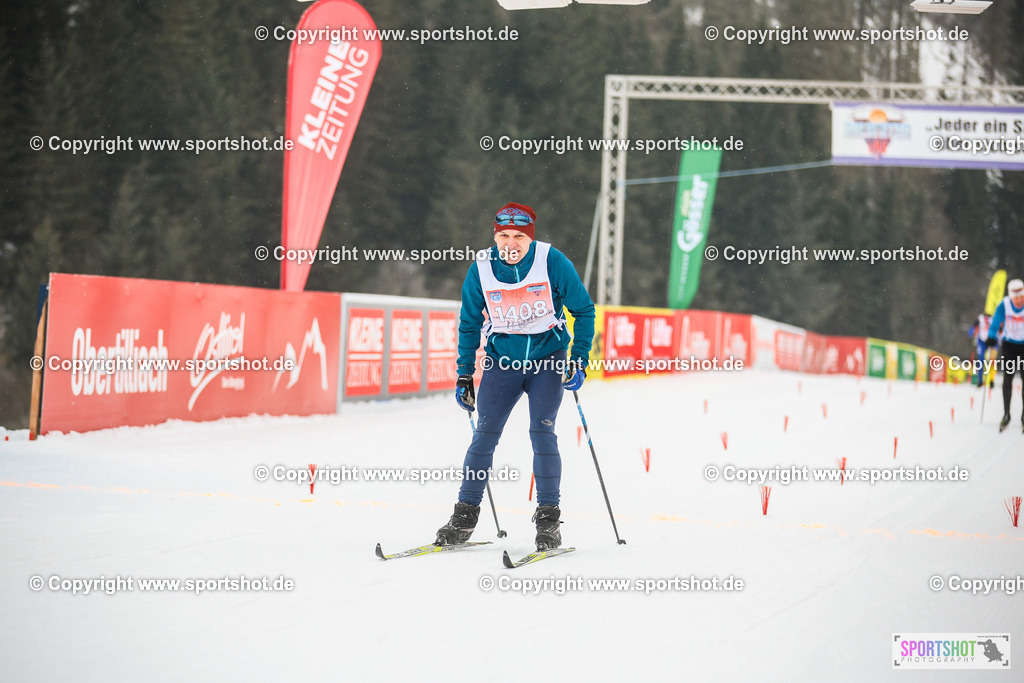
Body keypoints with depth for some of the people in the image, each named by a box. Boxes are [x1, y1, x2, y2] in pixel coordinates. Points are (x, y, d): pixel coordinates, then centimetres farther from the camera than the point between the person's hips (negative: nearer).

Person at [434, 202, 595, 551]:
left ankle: (548, 520, -4)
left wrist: (579, 360, -11)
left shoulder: (553, 263, -15)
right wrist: (464, 376, 6)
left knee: (542, 433, -12)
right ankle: (464, 517, 5)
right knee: (485, 435, -3)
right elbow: (469, 325, 7)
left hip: (547, 360, -2)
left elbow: (584, 310, -4)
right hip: (503, 361, 2)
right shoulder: (481, 271, -8)